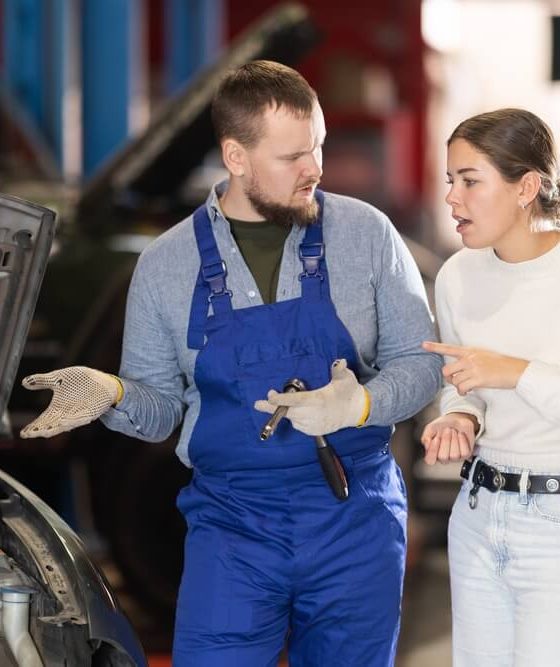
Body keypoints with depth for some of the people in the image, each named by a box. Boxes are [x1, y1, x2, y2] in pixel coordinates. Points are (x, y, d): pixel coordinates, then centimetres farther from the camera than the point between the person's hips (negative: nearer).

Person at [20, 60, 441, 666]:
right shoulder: (166, 263, 1)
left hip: (357, 524, 0)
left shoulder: (366, 233, -2)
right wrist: (112, 394, -16)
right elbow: (159, 409, 7)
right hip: (230, 525, 0)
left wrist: (360, 405, -19)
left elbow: (420, 363, 2)